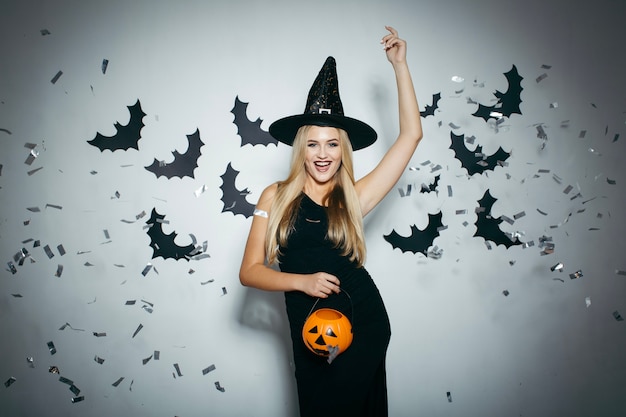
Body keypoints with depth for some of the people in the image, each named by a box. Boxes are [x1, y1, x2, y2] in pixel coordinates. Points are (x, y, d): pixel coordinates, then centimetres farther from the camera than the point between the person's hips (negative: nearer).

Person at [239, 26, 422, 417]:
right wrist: (302, 281, -16)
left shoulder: (353, 197, 0)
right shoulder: (276, 197, 2)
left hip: (364, 326, 0)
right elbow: (250, 270, 0)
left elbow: (411, 135, 0)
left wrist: (400, 65, 3)